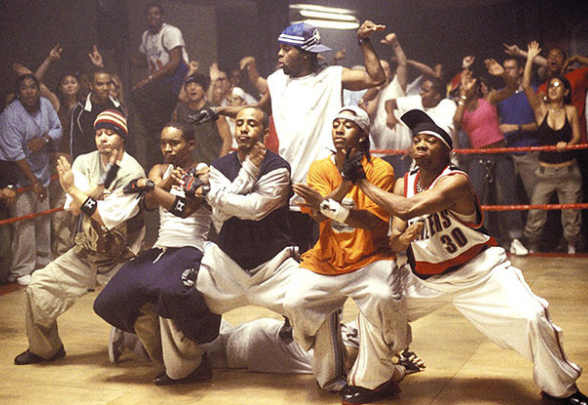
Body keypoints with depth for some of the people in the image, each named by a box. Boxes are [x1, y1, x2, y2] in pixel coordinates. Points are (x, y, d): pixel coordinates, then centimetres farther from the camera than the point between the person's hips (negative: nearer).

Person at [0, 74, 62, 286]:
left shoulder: (45, 105, -1)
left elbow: (58, 129, 8)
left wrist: (44, 139, -16)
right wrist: (34, 182, -20)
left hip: (41, 172, 6)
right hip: (19, 176, -6)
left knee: (43, 220, 13)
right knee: (24, 224, -7)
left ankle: (43, 262, 29)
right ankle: (21, 271, 5)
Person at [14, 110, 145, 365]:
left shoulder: (132, 173, -14)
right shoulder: (84, 162, 1)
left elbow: (109, 219, -21)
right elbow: (75, 209, -9)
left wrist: (74, 190, -23)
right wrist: (102, 181, -20)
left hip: (120, 258, -4)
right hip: (85, 253, 5)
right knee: (39, 287, -2)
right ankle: (44, 349, 21)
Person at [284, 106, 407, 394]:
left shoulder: (380, 169, -5)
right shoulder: (320, 168, 5)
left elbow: (374, 221, -18)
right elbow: (319, 216, -11)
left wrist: (329, 205, -30)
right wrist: (344, 184, -25)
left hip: (369, 259, -3)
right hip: (325, 262, 4)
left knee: (382, 298, -31)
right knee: (295, 302, -16)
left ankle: (371, 378, -6)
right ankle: (332, 376, 8)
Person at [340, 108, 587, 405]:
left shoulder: (456, 180, -23)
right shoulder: (404, 184, -2)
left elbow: (409, 209, -37)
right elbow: (394, 242, -4)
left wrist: (364, 183, -28)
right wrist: (402, 239, -29)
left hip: (477, 270, -5)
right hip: (424, 276, 6)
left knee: (531, 318, -20)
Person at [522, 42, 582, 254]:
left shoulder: (571, 111, 3)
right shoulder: (541, 109, 0)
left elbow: (577, 136, 5)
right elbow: (526, 86, -11)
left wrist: (567, 144, -17)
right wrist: (530, 59, -12)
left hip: (569, 170, 1)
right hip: (545, 170, -1)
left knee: (571, 213, 4)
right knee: (535, 213, -4)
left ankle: (571, 248, 22)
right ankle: (532, 248, 12)